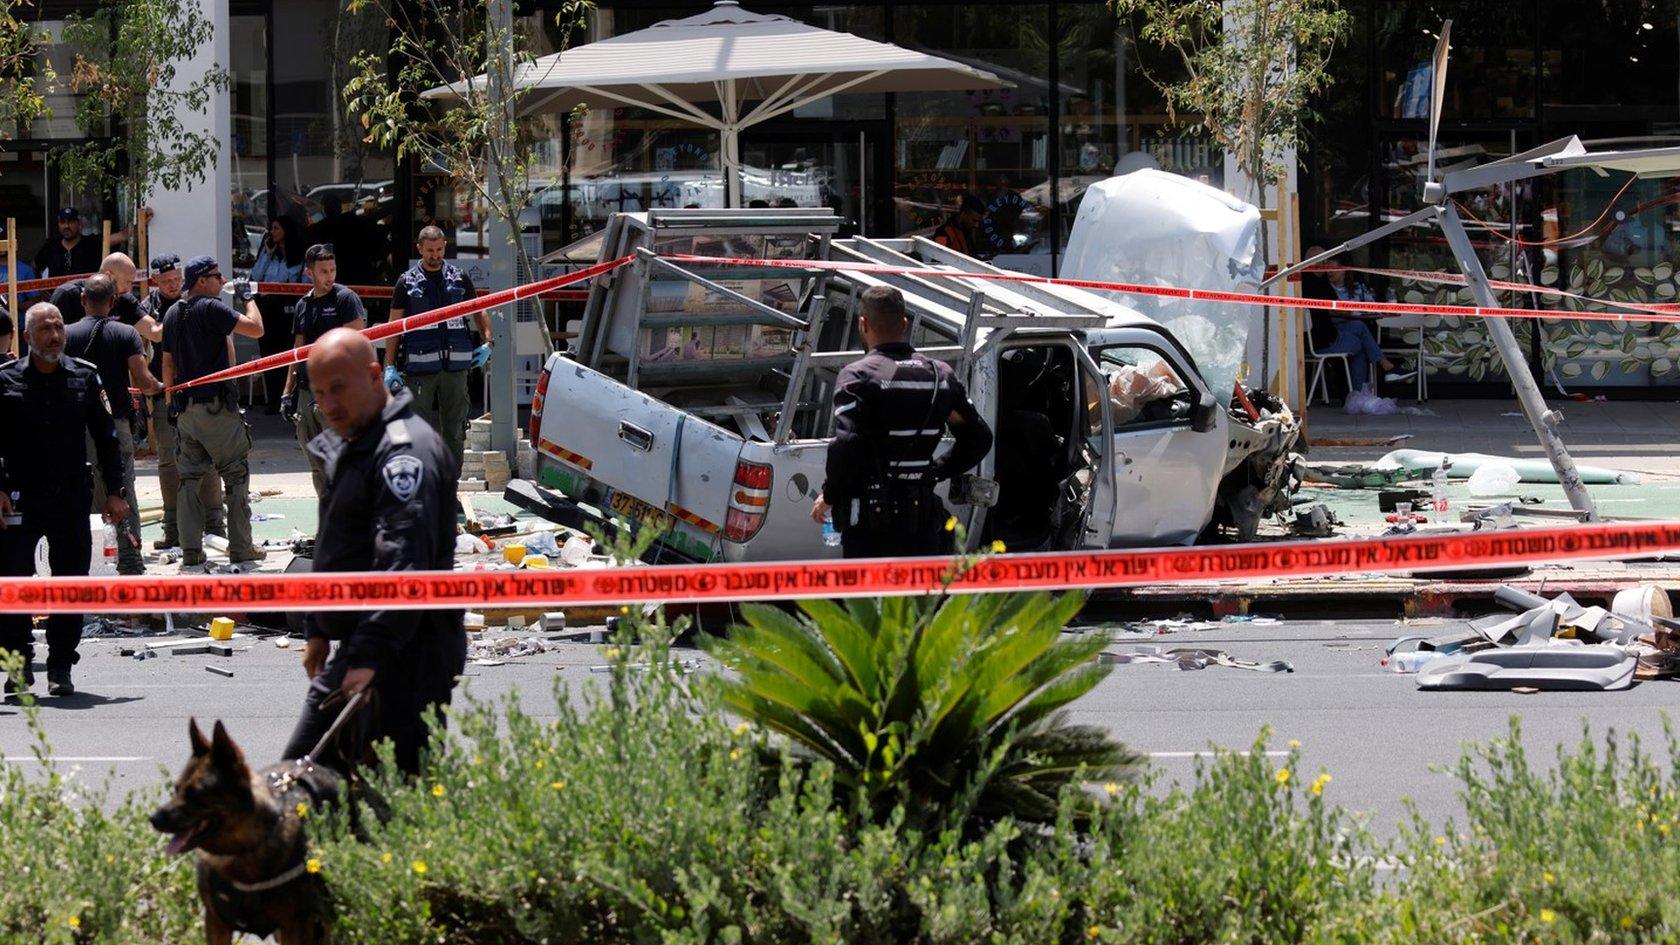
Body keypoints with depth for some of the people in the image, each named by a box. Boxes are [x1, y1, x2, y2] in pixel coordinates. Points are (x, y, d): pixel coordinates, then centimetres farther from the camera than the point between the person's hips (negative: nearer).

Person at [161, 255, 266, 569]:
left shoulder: (172, 314, 12)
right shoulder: (210, 308, -12)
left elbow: (168, 363, 16)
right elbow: (256, 328, -16)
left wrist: (171, 400, 22)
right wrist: (248, 298, 0)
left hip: (185, 408, 7)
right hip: (216, 405, -7)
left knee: (189, 478, 8)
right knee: (236, 475, 2)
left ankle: (190, 549, 4)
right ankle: (240, 548, 2)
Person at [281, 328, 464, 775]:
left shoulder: (407, 450, -17)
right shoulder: (346, 448, 17)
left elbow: (405, 565, -27)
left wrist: (370, 655, -32)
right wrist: (317, 629, 25)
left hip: (407, 654, -11)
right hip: (358, 648, 11)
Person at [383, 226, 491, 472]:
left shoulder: (459, 278, 12)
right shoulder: (407, 283, 6)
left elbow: (479, 311, 23)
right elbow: (394, 326, 7)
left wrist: (487, 342, 7)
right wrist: (390, 366, -2)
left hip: (455, 366, 2)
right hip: (420, 366, -2)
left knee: (455, 432, 4)